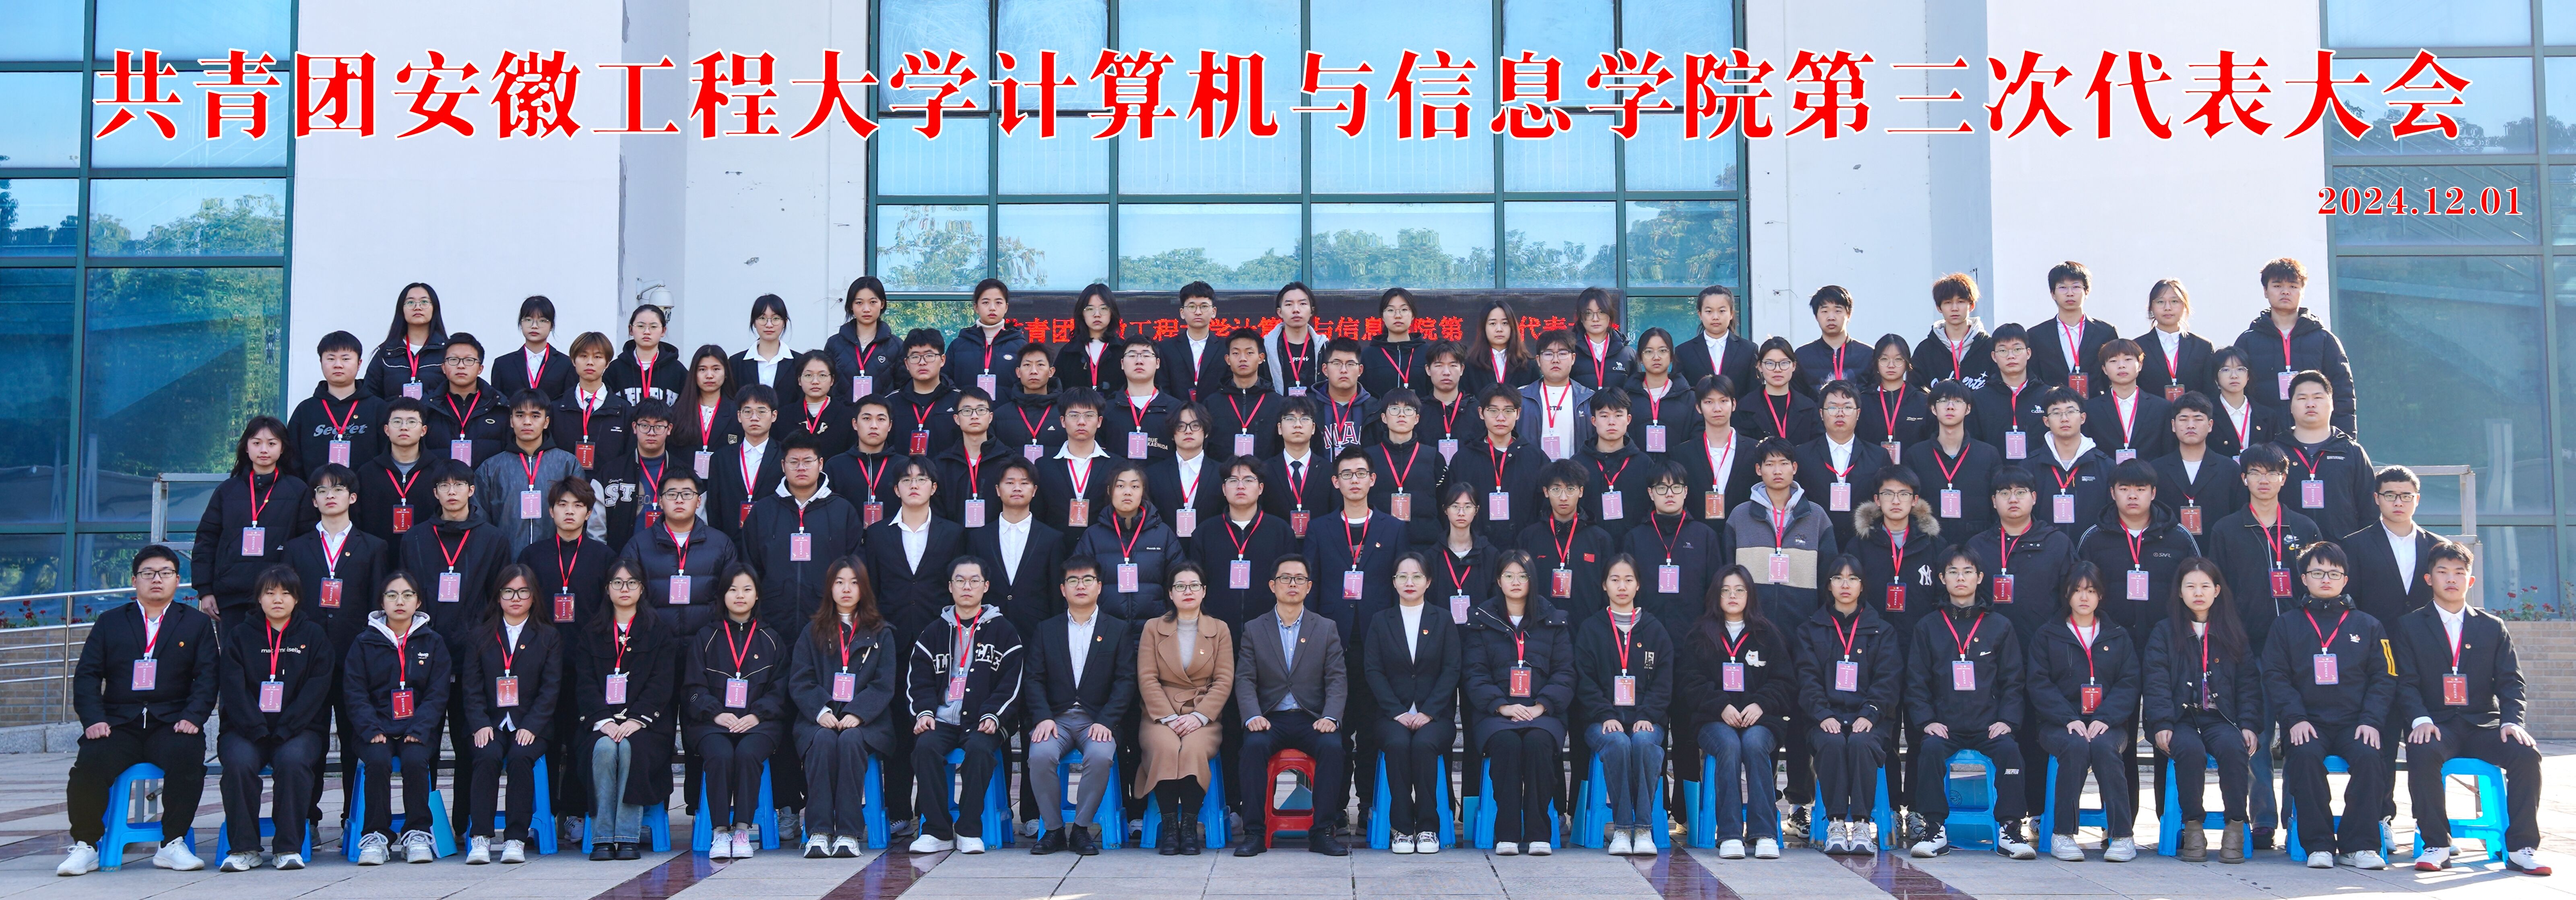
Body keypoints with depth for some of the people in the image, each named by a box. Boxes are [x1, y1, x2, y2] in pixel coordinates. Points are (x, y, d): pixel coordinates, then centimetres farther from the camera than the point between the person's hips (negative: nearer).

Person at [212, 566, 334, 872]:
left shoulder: (314, 636, 10)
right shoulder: (241, 636, 13)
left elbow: (317, 689, -1)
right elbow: (232, 689, 1)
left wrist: (283, 731, -14)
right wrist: (258, 730, -15)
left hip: (299, 729, -1)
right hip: (247, 729, 1)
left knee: (294, 759, -33)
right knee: (238, 761, -30)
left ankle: (290, 847, -24)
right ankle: (244, 847, -20)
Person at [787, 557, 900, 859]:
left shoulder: (880, 635, 14)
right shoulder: (813, 633, 17)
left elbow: (884, 685, 3)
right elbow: (799, 682, 6)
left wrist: (856, 714, -15)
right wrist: (821, 711, -13)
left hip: (866, 721, -1)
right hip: (820, 718, 1)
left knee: (850, 740, -33)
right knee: (823, 741, -32)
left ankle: (849, 833, -34)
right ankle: (819, 831, -35)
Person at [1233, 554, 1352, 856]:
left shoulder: (1327, 628, 11)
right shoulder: (1254, 630, 11)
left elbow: (1337, 679, 3)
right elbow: (1245, 679, 2)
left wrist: (1330, 717, -14)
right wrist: (1253, 717, -17)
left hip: (1312, 719, 0)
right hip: (1270, 718, 0)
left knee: (1333, 747, -31)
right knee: (1254, 746, -32)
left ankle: (1323, 831, -22)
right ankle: (1256, 832, -26)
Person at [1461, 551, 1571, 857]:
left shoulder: (1553, 621, 15)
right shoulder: (1481, 621, 13)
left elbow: (1564, 673, 7)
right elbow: (1476, 674, 4)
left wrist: (1541, 706, -11)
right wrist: (1502, 706, -13)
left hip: (1542, 712, 0)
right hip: (1495, 713, 0)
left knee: (1538, 742, -33)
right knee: (1506, 743, -34)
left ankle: (1538, 833, -28)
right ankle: (1507, 834, -29)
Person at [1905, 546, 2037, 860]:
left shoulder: (2000, 627, 12)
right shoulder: (1928, 628, 12)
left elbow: (2014, 680, 10)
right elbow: (1916, 681, 8)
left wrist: (2006, 719, -6)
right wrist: (1927, 720, -8)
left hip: (1989, 726, 0)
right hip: (1944, 725, 0)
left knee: (2009, 749, -29)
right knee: (1931, 749, -30)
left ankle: (2009, 830, -19)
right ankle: (1935, 829, -22)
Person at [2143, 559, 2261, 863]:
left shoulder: (2233, 632, 16)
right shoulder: (2164, 632, 11)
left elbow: (2249, 682, 11)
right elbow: (2157, 682, 1)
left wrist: (2249, 725, -4)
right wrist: (2162, 724, -13)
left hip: (2221, 718, 1)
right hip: (2181, 718, -1)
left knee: (2233, 747, -33)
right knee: (2190, 749, -34)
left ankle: (2236, 827, -22)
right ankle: (2193, 827, -21)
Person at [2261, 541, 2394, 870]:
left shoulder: (2367, 626, 14)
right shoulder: (2286, 624, 12)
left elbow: (2384, 679, 8)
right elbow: (2276, 677, 4)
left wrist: (2370, 720, -8)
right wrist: (2295, 719, -11)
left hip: (2354, 722, 1)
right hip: (2308, 722, -1)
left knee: (2368, 756, -29)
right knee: (2305, 755, -31)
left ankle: (2359, 845, -20)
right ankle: (2318, 844, -23)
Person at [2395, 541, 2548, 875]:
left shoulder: (2493, 628, 15)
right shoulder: (2408, 627, 8)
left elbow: (2511, 682, 7)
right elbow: (2406, 682, -2)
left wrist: (2511, 721, -13)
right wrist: (2420, 719, -20)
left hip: (2484, 725, 2)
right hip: (2436, 726, -2)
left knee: (2526, 753, -27)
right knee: (2422, 753, -35)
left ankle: (2521, 848, -17)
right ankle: (2436, 845, -24)